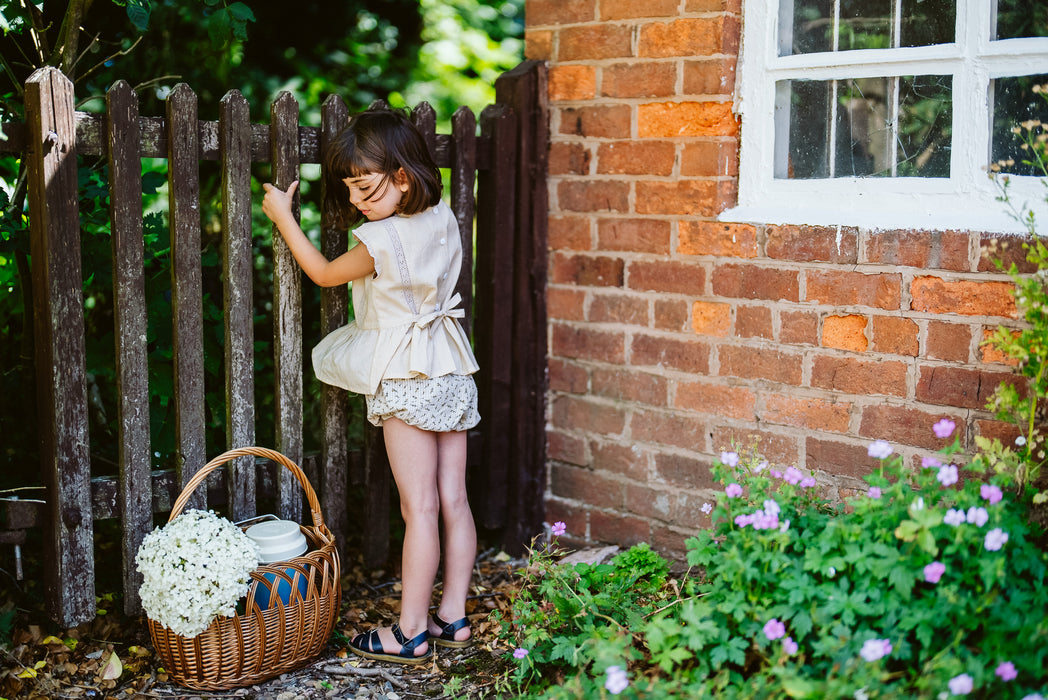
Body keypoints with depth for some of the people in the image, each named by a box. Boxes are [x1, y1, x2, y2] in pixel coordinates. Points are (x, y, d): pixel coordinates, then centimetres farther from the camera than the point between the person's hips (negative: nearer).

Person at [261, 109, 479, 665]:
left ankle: (411, 632, 4)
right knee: (453, 501, 9)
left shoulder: (380, 240, -18)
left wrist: (283, 217, 9)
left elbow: (324, 273, -1)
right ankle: (453, 616, 17)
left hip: (406, 383, -7)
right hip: (453, 374, 7)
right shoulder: (444, 219, 3)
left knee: (420, 508, -5)